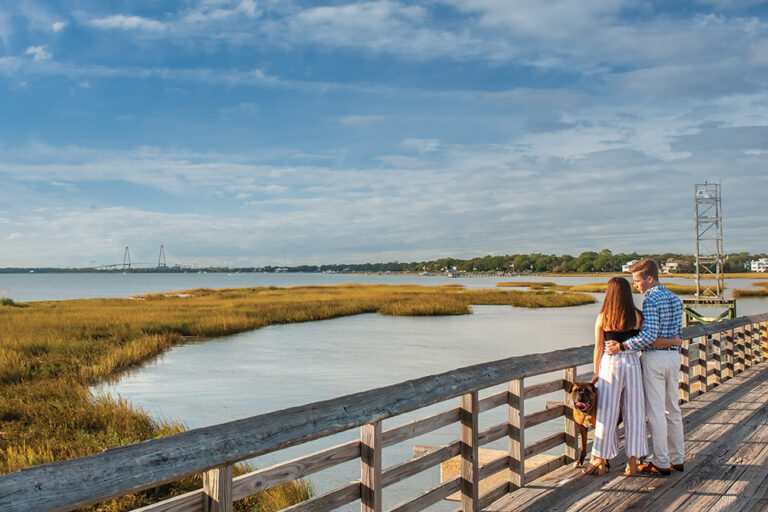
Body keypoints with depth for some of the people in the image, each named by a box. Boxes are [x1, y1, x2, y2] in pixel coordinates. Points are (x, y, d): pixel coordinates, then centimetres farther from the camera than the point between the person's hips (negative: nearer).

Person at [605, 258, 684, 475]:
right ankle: (677, 459, 22)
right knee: (672, 409, 15)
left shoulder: (651, 299, -16)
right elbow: (679, 333, 16)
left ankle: (661, 463, 3)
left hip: (655, 357, -9)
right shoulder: (675, 298, 11)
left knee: (656, 412, -2)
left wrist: (622, 346, -26)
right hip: (674, 355, 9)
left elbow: (649, 334, -25)